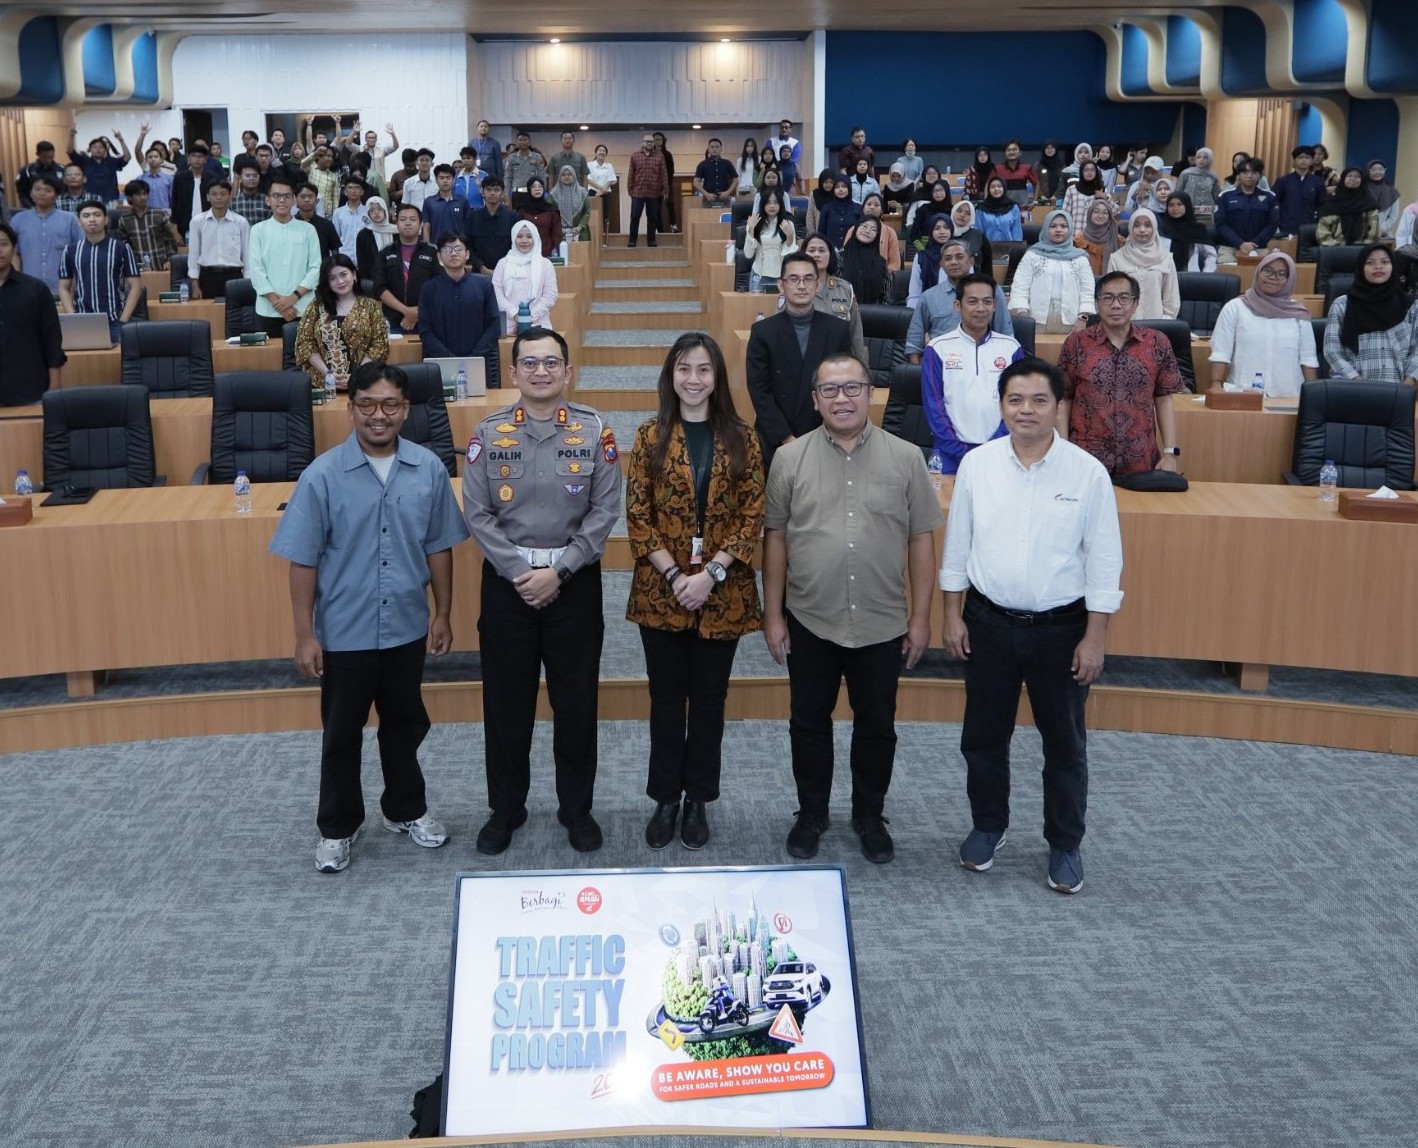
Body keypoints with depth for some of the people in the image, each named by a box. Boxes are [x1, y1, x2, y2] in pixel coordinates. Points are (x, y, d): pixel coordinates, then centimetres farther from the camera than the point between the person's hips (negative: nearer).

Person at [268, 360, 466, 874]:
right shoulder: (322, 475, -14)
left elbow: (438, 547, 5)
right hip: (344, 633, -2)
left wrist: (443, 613, 7)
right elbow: (302, 561, -10)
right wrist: (305, 635, -10)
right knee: (341, 734, 12)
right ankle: (337, 827, 29)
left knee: (405, 724, 19)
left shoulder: (429, 469, -6)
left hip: (406, 627, 3)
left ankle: (406, 810, 40)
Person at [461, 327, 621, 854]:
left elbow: (605, 510, -6)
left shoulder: (594, 431, -2)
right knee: (506, 701, 8)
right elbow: (477, 514, -4)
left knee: (576, 701, 7)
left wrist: (559, 570, -12)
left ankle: (577, 808, 23)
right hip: (506, 579, 1)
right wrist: (520, 571, -13)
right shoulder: (489, 433, -1)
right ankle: (505, 809, 24)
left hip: (575, 580, 0)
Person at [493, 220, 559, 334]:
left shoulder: (545, 264, 8)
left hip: (538, 325, 0)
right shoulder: (503, 263, 9)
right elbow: (497, 293, 3)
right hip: (509, 326, 0)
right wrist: (514, 314, -11)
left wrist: (530, 316, -9)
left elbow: (550, 295, 2)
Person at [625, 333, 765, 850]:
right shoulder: (651, 436, 0)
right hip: (661, 590, 0)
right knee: (667, 697, 9)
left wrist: (712, 573, -14)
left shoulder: (741, 439, 1)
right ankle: (665, 798, 22)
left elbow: (752, 515, -2)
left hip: (723, 592, 0)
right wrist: (674, 575, -13)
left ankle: (698, 800, 22)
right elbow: (637, 516, -3)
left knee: (709, 697, 9)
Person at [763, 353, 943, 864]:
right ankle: (810, 815, 31)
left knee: (876, 727, 13)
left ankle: (870, 817, 31)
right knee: (809, 724, 13)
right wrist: (773, 614, 1)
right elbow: (776, 538, 2)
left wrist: (920, 616, -2)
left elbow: (921, 539, 0)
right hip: (810, 623, 0)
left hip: (883, 624, 0)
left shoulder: (905, 458, -2)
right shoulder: (790, 459, -2)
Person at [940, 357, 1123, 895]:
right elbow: (957, 544, 5)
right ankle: (987, 826, 35)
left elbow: (1103, 560, -6)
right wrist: (953, 615, 4)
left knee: (1064, 743, 10)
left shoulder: (1088, 473, -10)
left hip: (1061, 627, -2)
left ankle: (1065, 845, 27)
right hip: (989, 622, 2)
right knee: (983, 735, 14)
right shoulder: (977, 465, -4)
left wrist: (1095, 636, -7)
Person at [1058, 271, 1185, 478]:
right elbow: (1063, 401, 3)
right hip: (1085, 462, -1)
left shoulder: (1157, 344, 3)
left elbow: (1164, 400, 6)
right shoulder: (1076, 343, 0)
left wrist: (1170, 453, -1)